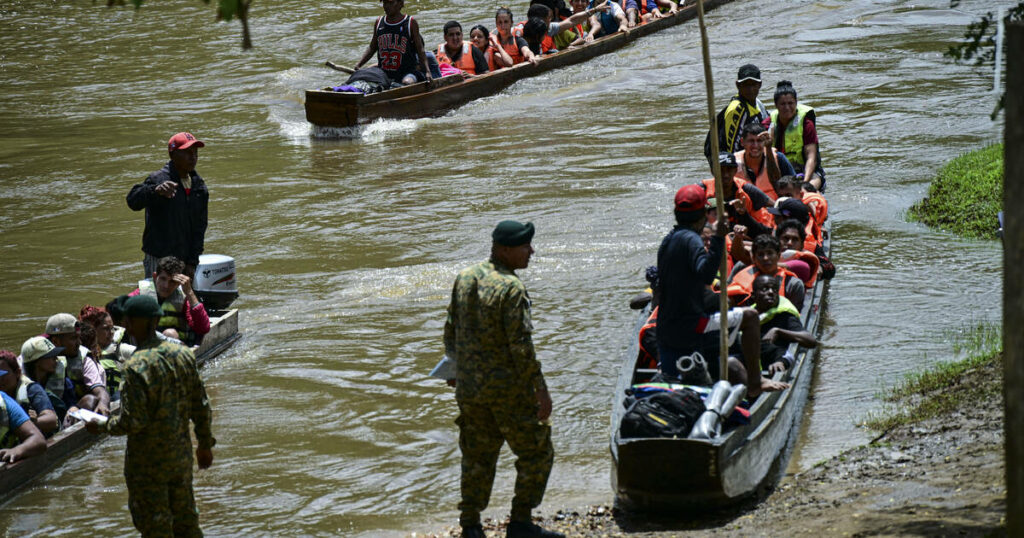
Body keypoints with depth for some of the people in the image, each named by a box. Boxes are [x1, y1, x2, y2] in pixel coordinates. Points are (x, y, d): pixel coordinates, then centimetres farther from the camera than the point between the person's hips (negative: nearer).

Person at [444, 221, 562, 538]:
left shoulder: (464, 279, 5)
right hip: (508, 389, -7)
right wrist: (541, 390, -15)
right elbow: (521, 346, -20)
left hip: (469, 389, 7)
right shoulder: (511, 288, -17)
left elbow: (451, 332, 12)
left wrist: (458, 363, 30)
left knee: (477, 457, 15)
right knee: (536, 453, 7)